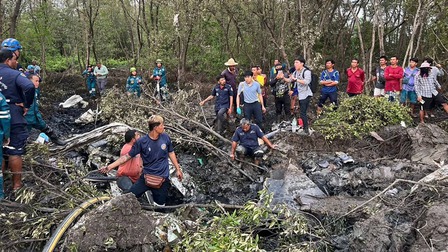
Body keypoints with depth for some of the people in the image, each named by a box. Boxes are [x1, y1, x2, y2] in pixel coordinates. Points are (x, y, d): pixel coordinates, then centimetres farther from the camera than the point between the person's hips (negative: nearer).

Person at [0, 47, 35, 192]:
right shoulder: (15, 74, -13)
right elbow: (30, 87, -32)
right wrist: (27, 105, -17)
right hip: (14, 118, -6)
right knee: (15, 151, 2)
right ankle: (16, 184, 9)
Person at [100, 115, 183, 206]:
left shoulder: (165, 137, -6)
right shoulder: (142, 141, -12)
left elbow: (171, 153, 9)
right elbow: (127, 156, -6)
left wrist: (178, 169, 12)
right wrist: (110, 167, -11)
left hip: (163, 178, 1)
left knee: (160, 204, 8)